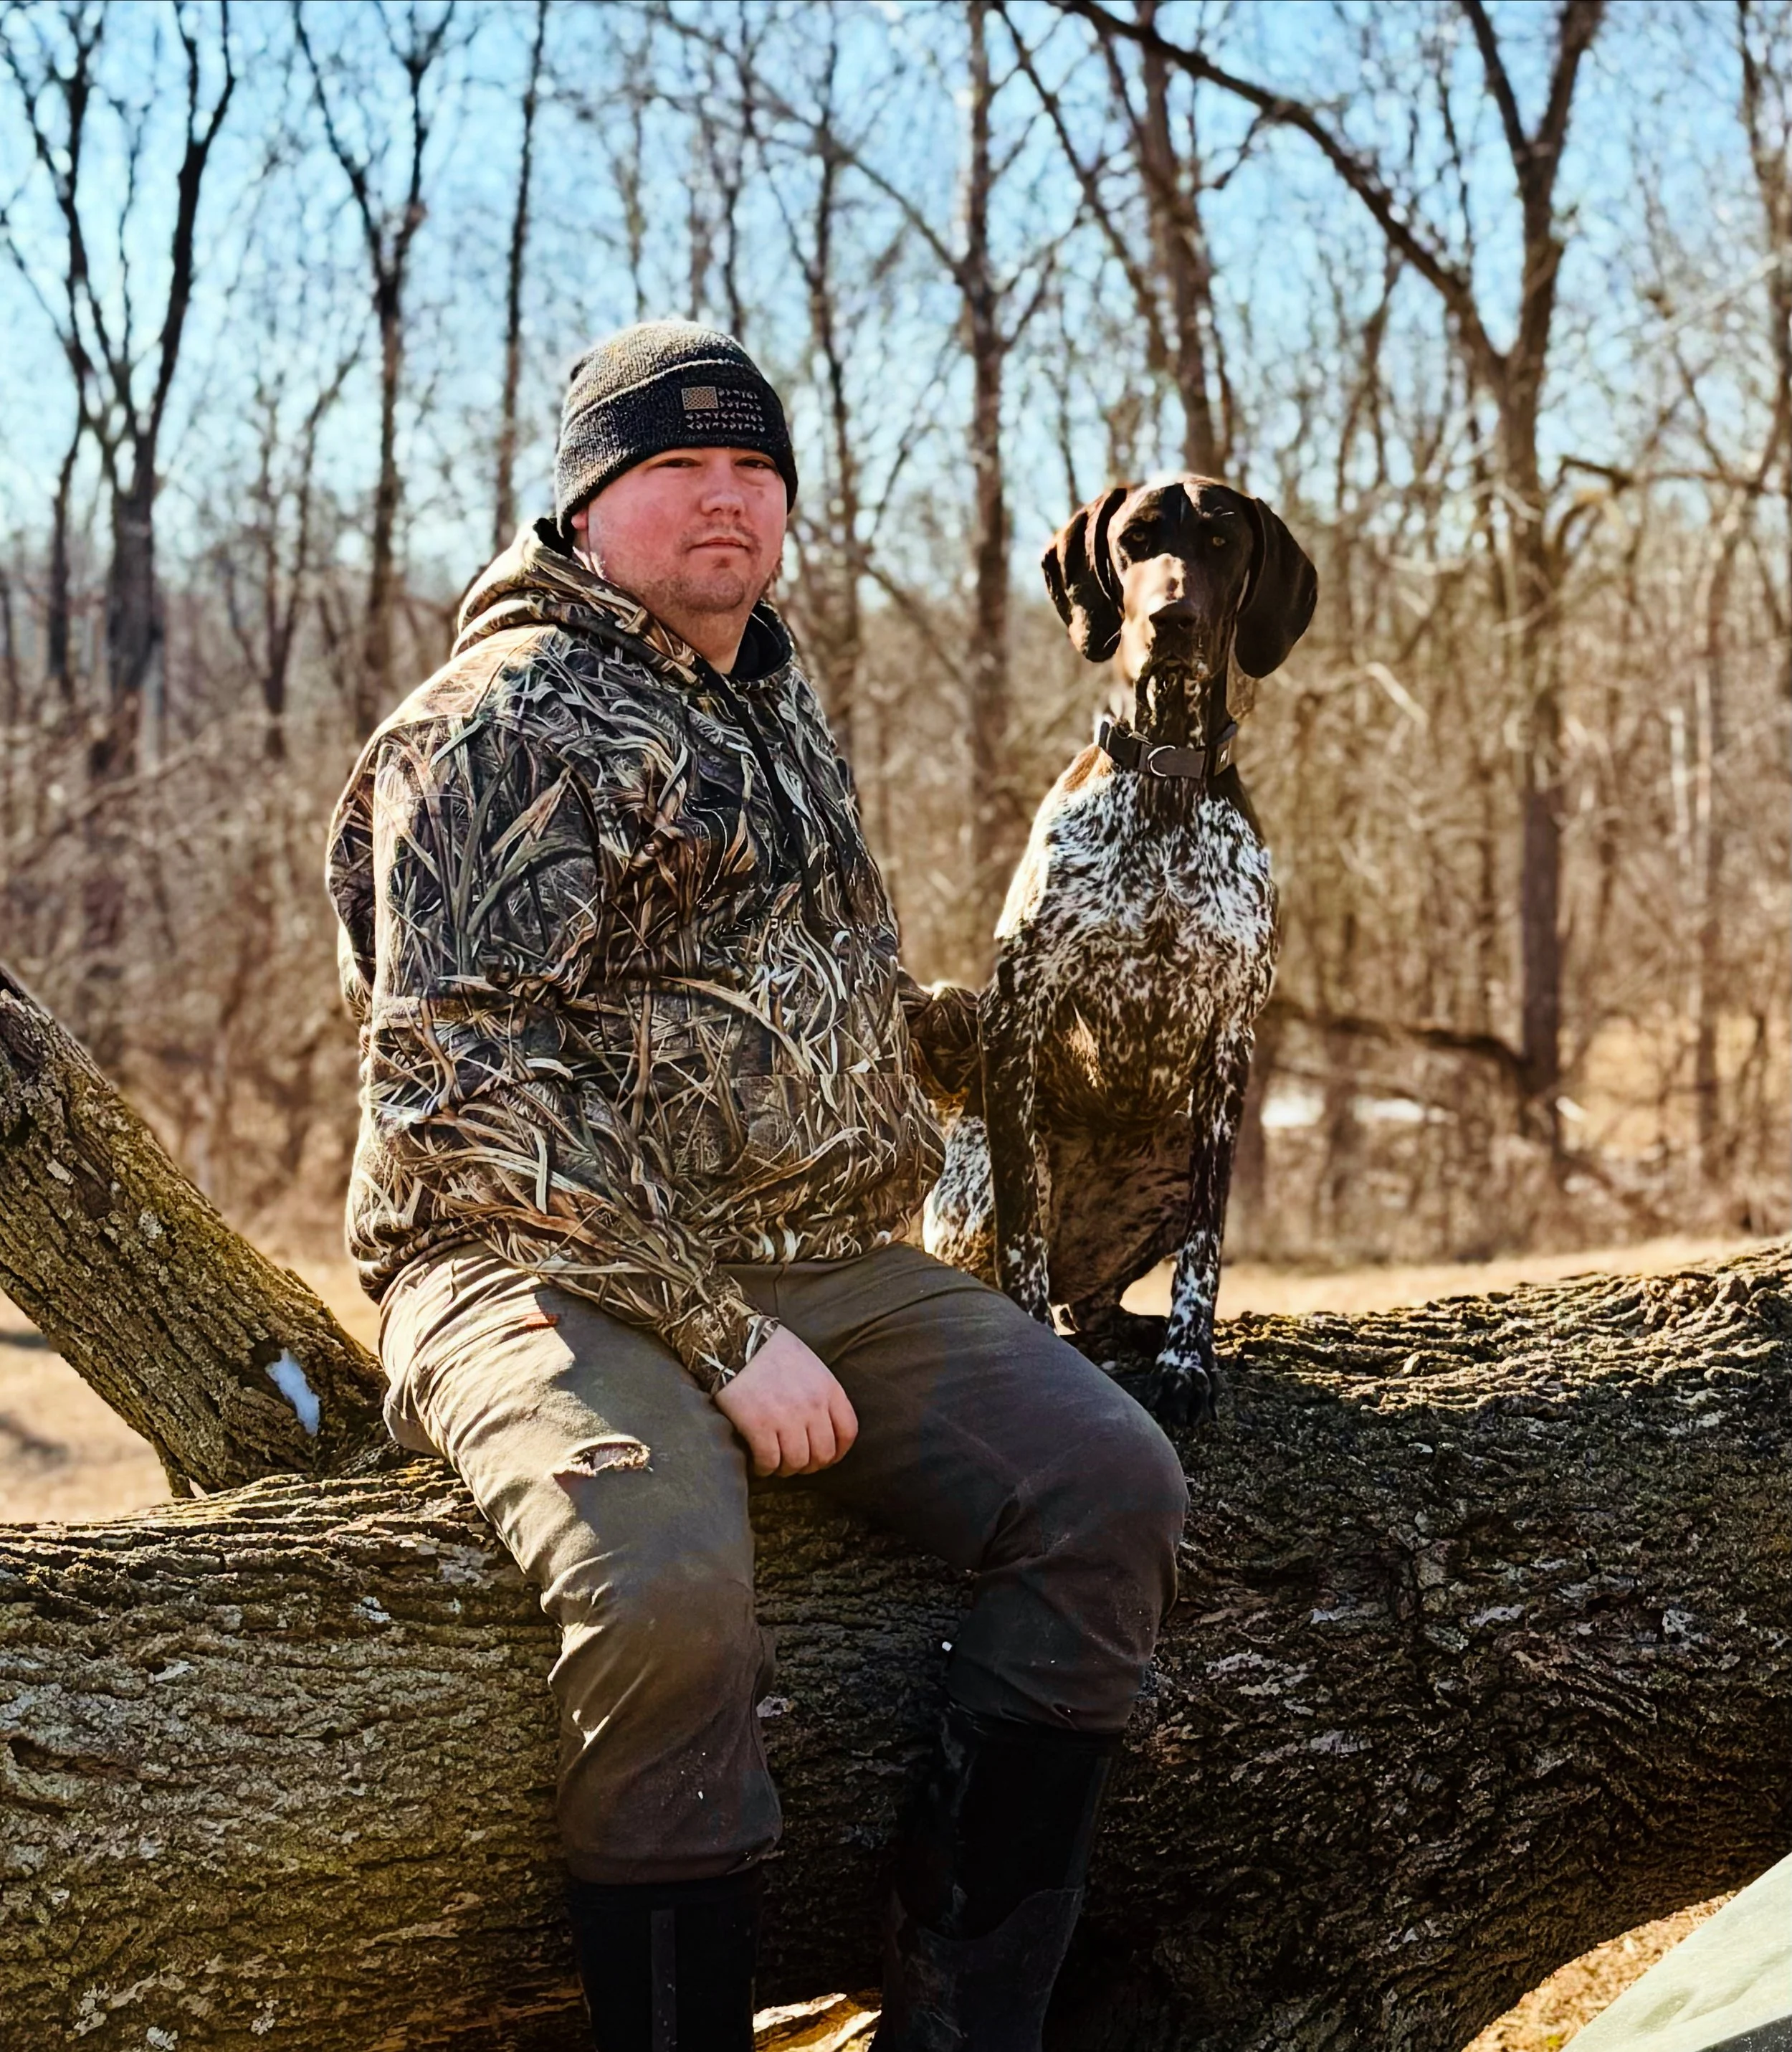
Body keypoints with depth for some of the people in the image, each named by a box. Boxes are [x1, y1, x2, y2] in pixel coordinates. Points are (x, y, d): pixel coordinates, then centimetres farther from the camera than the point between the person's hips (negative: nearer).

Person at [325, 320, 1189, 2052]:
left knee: (1109, 1486, -16)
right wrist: (721, 1336, -19)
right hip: (558, 1271, -7)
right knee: (669, 1584, -36)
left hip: (830, 1268, 7)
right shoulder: (506, 721, -5)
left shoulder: (784, 719, 21)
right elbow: (462, 1085, -16)